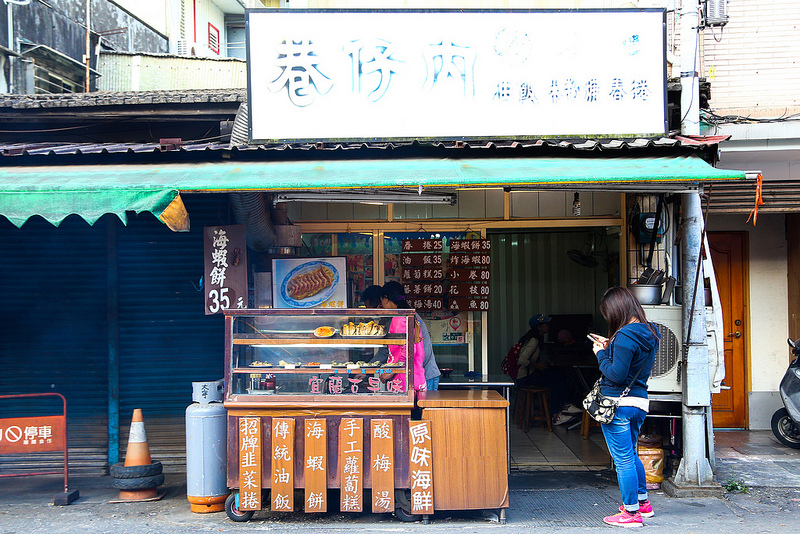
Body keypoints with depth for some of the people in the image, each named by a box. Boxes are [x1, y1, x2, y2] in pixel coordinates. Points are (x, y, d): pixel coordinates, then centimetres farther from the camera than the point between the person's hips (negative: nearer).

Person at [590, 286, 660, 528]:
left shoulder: (625, 336, -20)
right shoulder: (649, 332, 8)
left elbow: (616, 374, -20)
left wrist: (601, 354, -6)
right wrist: (609, 347, 15)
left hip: (618, 404, -9)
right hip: (639, 401, 9)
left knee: (623, 459, 0)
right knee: (631, 454, 24)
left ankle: (631, 513, 9)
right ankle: (643, 503, 35)